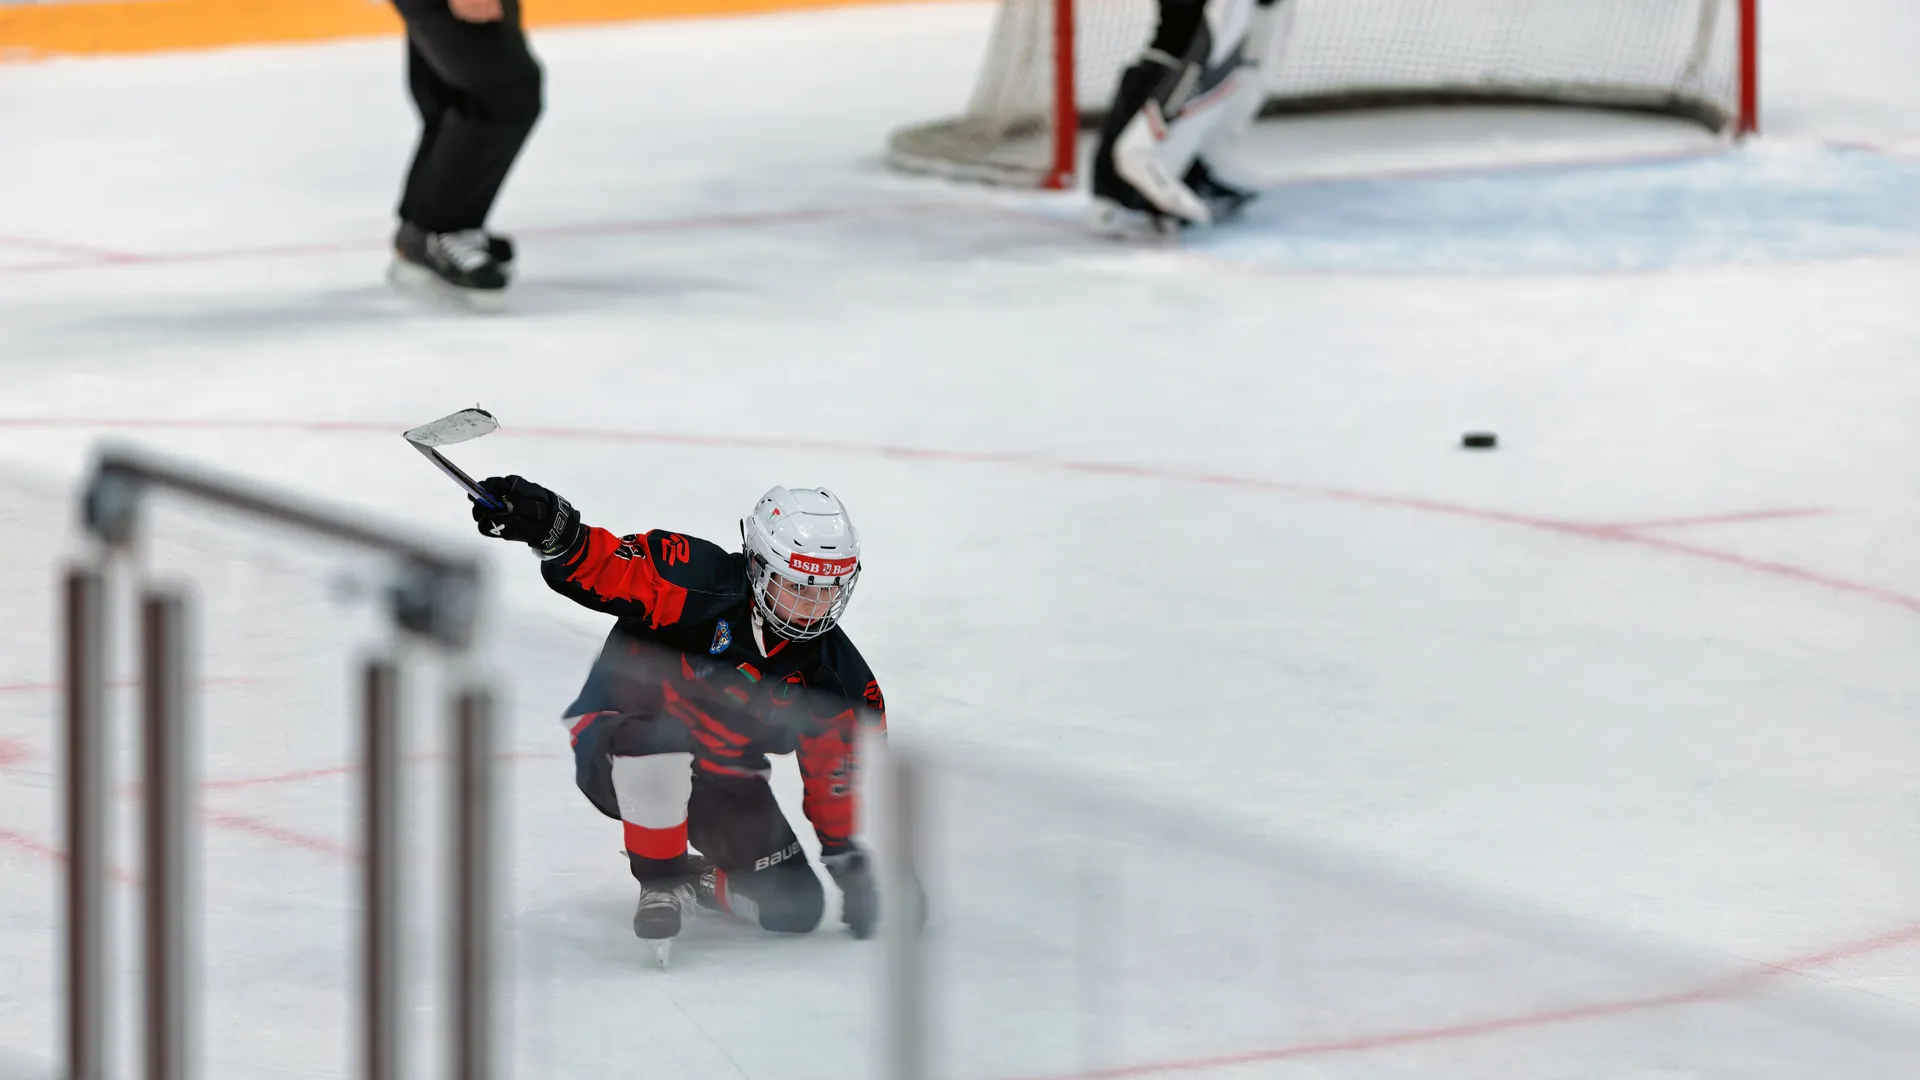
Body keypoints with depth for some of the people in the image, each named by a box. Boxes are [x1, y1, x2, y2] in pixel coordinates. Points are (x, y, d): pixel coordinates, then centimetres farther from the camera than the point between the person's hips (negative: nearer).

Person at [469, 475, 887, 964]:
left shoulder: (838, 675, -7)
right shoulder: (699, 583, -23)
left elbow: (838, 773, 6)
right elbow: (605, 571, -31)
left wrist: (850, 859, 4)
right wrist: (552, 527, -51)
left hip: (723, 783, 5)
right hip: (615, 745, -5)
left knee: (796, 909, -7)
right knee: (658, 742, -43)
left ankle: (697, 879, 25)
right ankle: (661, 881, -19)